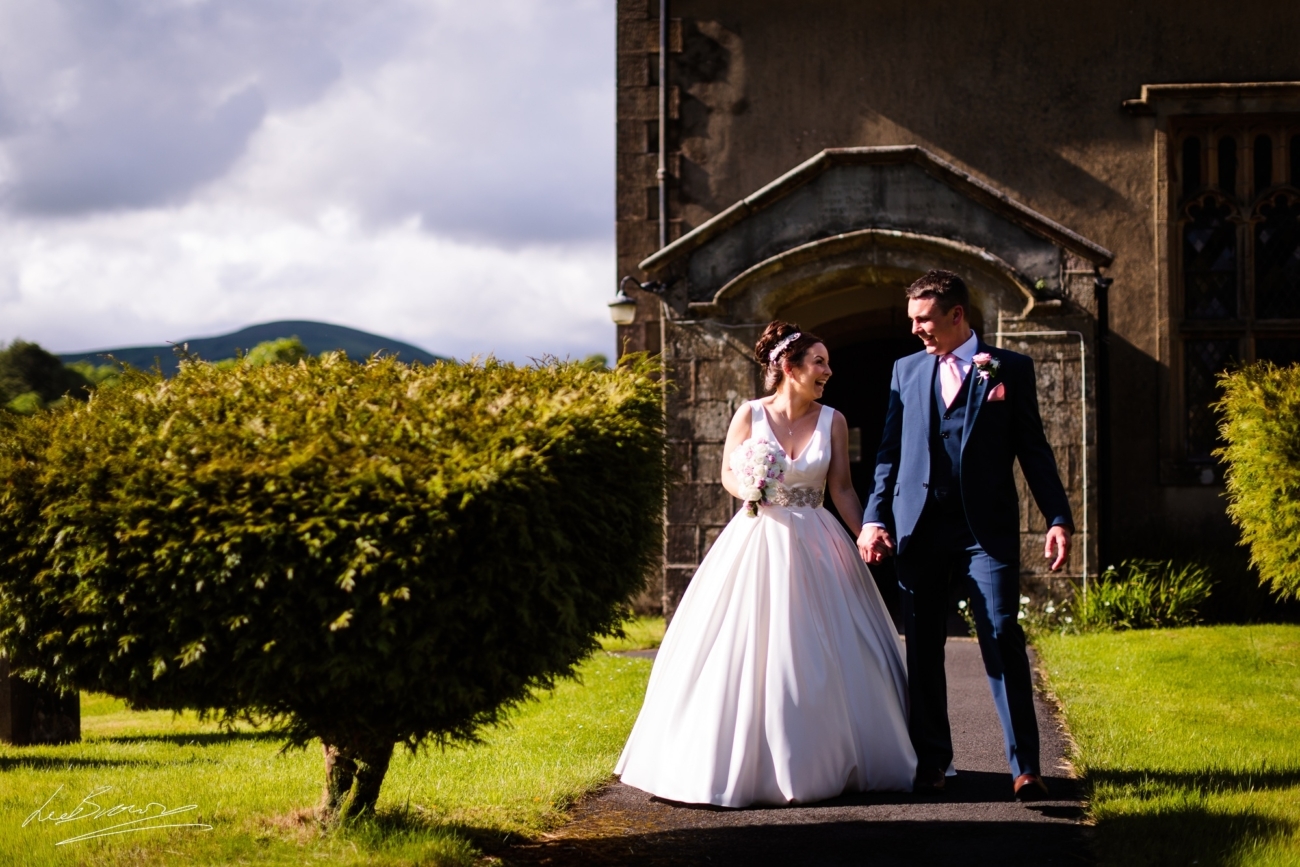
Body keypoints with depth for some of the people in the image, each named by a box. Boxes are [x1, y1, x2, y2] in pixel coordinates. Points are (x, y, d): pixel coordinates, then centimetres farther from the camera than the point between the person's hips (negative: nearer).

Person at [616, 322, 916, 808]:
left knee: (820, 656, 1)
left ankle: (821, 762, 13)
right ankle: (747, 761, 8)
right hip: (757, 542, -2)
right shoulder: (751, 415, -1)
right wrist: (747, 489, -18)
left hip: (814, 548, 2)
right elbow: (728, 474, 4)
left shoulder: (832, 421, 3)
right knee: (747, 653, -4)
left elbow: (842, 489, 3)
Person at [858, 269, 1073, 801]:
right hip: (919, 527, 3)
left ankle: (1025, 766, -7)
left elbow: (1033, 450, 5)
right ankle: (931, 759, 16)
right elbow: (889, 452, 14)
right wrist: (874, 518, 4)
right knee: (922, 647, 6)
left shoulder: (1010, 369, 5)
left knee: (1003, 639, -10)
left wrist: (1058, 519, -4)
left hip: (987, 528, -3)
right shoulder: (906, 370, 14)